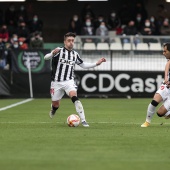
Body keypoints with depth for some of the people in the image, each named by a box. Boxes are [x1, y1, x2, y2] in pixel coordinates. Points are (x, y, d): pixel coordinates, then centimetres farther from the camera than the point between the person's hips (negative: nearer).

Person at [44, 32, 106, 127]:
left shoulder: (75, 54, 8)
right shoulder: (59, 51, -6)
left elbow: (83, 65, 22)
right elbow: (46, 57, -18)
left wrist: (96, 64, 12)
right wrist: (53, 53, -39)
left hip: (69, 81, 1)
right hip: (57, 82, -1)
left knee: (74, 97, -26)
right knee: (55, 104, 11)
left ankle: (83, 120, -30)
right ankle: (53, 111, 50)